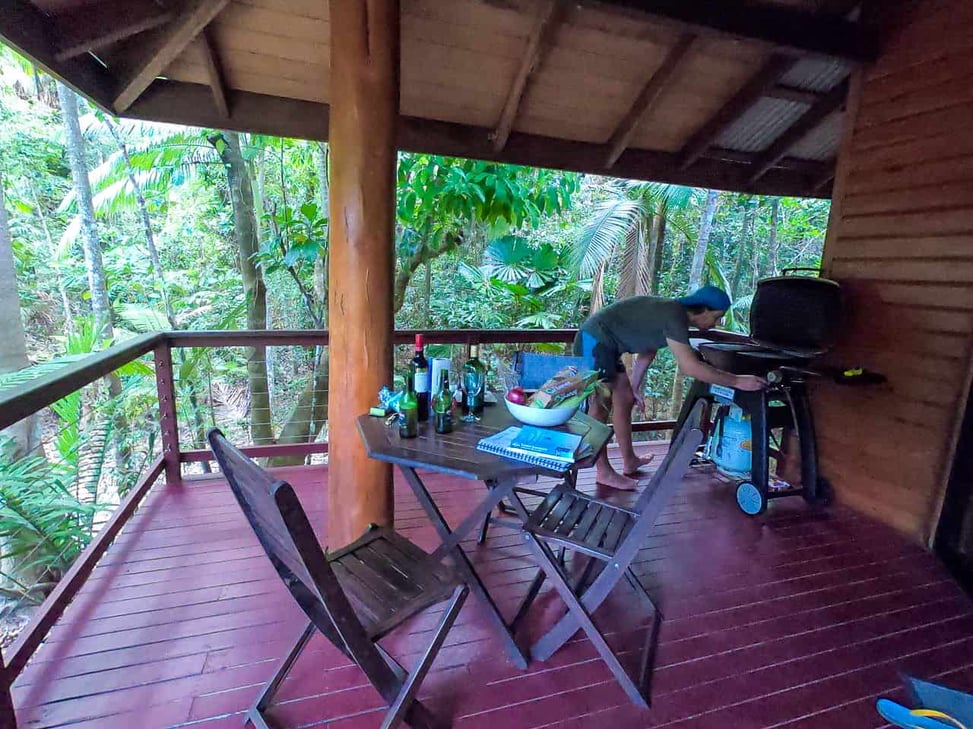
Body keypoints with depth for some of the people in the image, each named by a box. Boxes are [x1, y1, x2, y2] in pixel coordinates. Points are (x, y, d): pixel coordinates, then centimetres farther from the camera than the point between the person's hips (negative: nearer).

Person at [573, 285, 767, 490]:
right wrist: (736, 381, -21)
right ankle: (604, 472, 2)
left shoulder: (672, 312, 10)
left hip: (604, 345, 10)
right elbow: (690, 367, -28)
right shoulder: (674, 316, -20)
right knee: (600, 406, -6)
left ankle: (629, 461, 26)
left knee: (625, 400, 14)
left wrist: (634, 387, 23)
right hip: (594, 341, -10)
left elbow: (647, 351, 20)